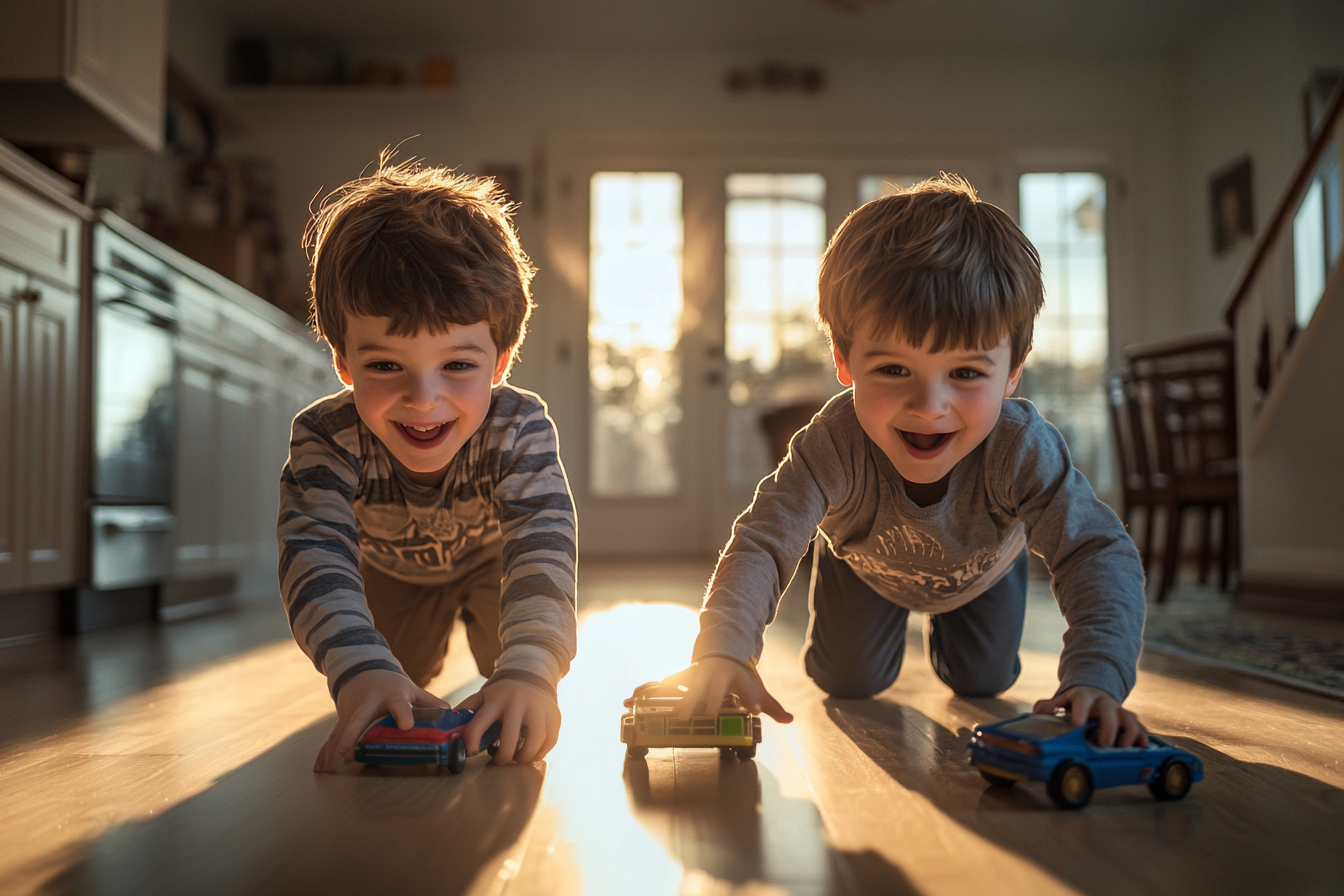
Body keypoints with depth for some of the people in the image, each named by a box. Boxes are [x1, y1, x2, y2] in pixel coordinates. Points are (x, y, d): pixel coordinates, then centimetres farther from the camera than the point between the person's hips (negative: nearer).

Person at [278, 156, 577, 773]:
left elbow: (541, 548, -52)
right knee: (383, 711, 5)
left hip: (492, 560, 0)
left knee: (518, 708, -5)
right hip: (392, 572, 1)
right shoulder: (326, 439, -40)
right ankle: (423, 650, 39)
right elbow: (316, 556, -52)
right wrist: (362, 671, -72)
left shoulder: (519, 429, -41)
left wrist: (528, 671, -70)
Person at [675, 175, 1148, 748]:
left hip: (982, 567, 1)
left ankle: (945, 626, 49)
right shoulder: (834, 448, -47)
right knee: (847, 684, 9)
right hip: (865, 566, -1)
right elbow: (762, 543, -48)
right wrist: (722, 651, -65)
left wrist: (1096, 679, -59)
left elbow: (1099, 554, -43)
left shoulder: (1022, 451, -44)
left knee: (981, 683, 14)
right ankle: (891, 625, 44)